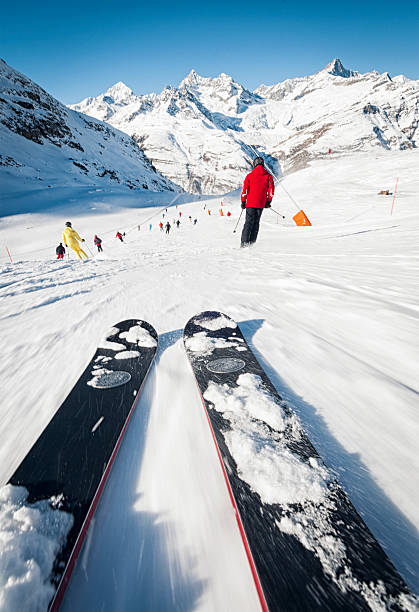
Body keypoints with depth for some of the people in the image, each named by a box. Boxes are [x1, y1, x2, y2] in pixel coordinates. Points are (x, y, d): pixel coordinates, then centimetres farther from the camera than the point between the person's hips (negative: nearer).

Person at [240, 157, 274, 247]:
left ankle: (245, 242, -10)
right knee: (256, 223, 9)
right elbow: (271, 189, 5)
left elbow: (245, 189, -1)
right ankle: (252, 242, 6)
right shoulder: (268, 175, 5)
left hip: (251, 203, -1)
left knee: (249, 222, 0)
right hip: (261, 204, 1)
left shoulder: (250, 175, 1)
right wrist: (268, 201, 12)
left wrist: (243, 201, 6)